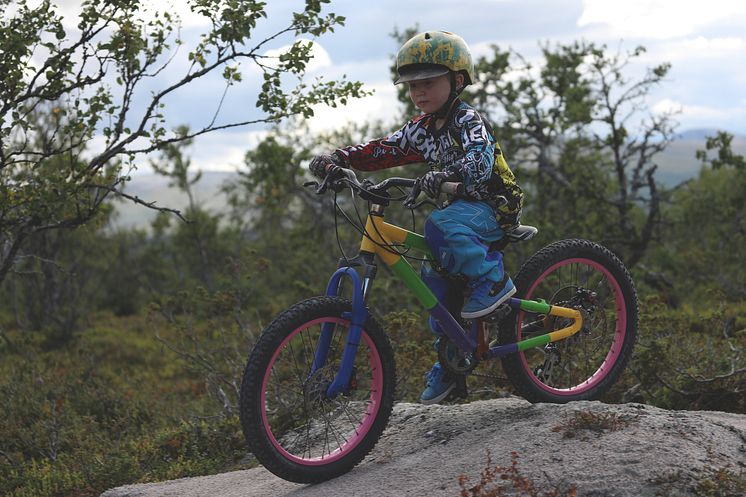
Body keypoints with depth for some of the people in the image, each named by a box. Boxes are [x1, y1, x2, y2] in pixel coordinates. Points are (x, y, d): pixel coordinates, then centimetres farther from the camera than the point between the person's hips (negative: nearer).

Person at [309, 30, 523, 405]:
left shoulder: (468, 121, -16)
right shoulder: (422, 129, 8)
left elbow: (479, 162, -33)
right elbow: (383, 150, 0)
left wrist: (444, 174, -52)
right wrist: (337, 159, -14)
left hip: (493, 206, -8)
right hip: (461, 207, 8)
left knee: (440, 226, -34)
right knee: (435, 274, -1)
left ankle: (493, 280, -19)